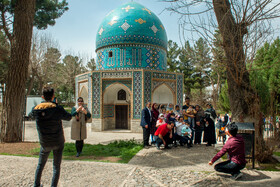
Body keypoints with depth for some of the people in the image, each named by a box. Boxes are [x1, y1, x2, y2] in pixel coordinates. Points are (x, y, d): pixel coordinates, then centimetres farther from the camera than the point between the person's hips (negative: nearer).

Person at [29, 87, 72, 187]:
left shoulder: (36, 109, -9)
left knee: (40, 164, 24)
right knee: (56, 166, 10)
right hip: (58, 142, -3)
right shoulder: (57, 108, -18)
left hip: (45, 144, 3)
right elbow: (69, 117, -1)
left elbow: (30, 115, 15)